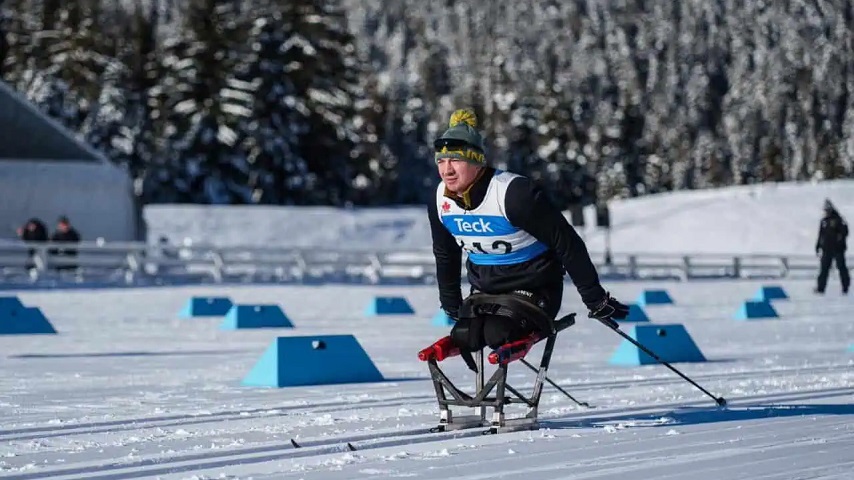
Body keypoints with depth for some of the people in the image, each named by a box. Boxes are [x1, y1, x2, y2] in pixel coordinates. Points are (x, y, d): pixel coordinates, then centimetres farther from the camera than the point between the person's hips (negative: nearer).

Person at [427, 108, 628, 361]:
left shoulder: (513, 193, -26)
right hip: (484, 288, 5)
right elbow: (446, 255, 14)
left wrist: (596, 299, -15)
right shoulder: (441, 200, -6)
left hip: (534, 286, -5)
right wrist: (452, 307, 21)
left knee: (497, 333, -30)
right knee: (464, 337, -22)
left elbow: (566, 242, -20)